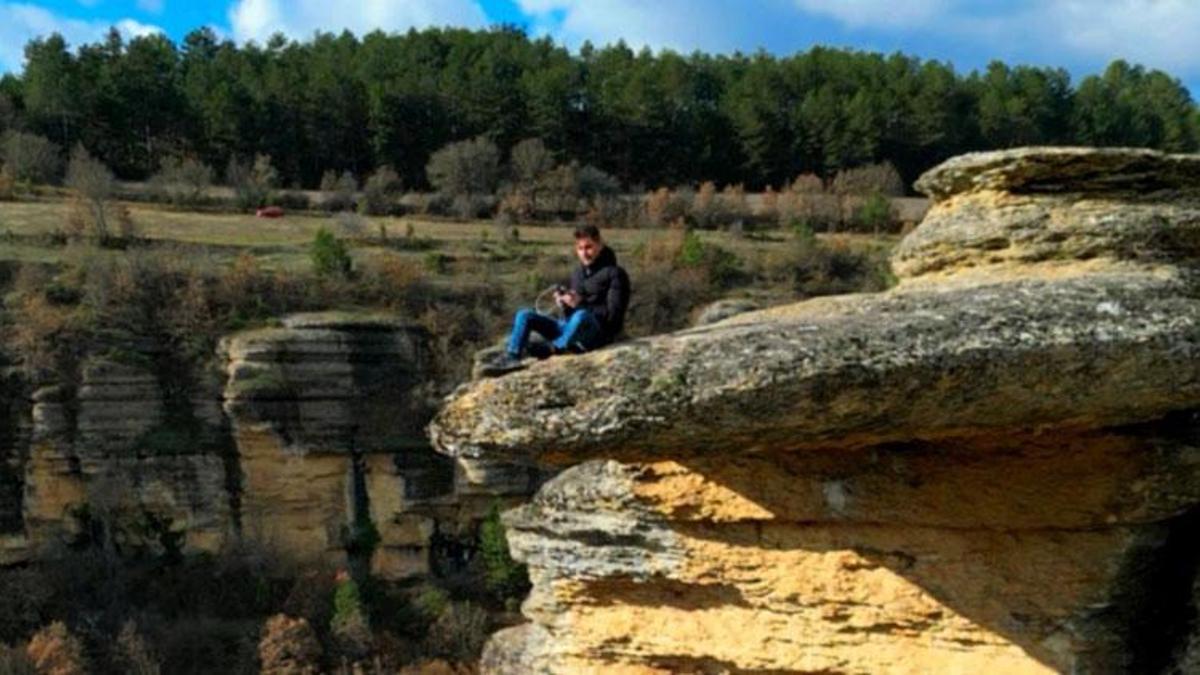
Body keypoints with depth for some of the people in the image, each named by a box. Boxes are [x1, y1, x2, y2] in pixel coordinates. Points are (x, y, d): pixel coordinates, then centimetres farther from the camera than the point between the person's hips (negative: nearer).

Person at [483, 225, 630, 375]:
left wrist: (580, 305, -19)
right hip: (572, 328, 7)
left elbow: (612, 314, -13)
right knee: (524, 316, -3)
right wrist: (564, 302, -2)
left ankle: (552, 349, -28)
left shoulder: (614, 274, -3)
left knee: (581, 316, -42)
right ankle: (511, 359, -19)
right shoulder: (578, 273, 18)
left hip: (600, 332, -7)